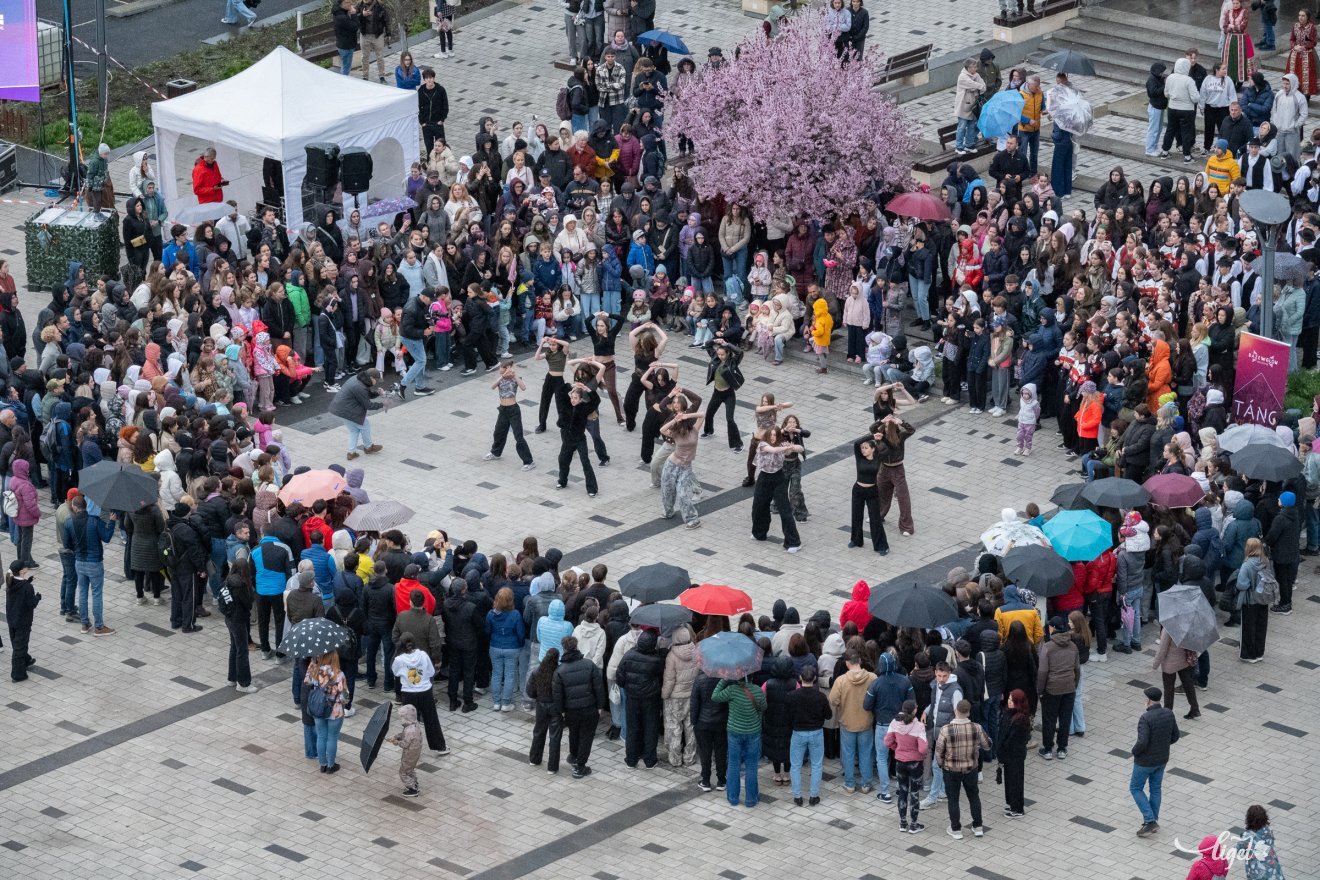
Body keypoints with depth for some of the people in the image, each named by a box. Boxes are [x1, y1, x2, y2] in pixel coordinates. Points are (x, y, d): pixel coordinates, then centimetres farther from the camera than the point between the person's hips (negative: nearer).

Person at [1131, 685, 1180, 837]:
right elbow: (1174, 737, 4)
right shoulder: (1169, 714, -7)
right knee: (1155, 789, 20)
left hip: (1145, 761, -6)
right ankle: (1153, 822, 29)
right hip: (1162, 759, 6)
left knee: (1136, 788, 12)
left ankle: (1150, 820, 4)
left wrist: (1134, 751, -12)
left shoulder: (1146, 718, -28)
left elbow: (1142, 743, -32)